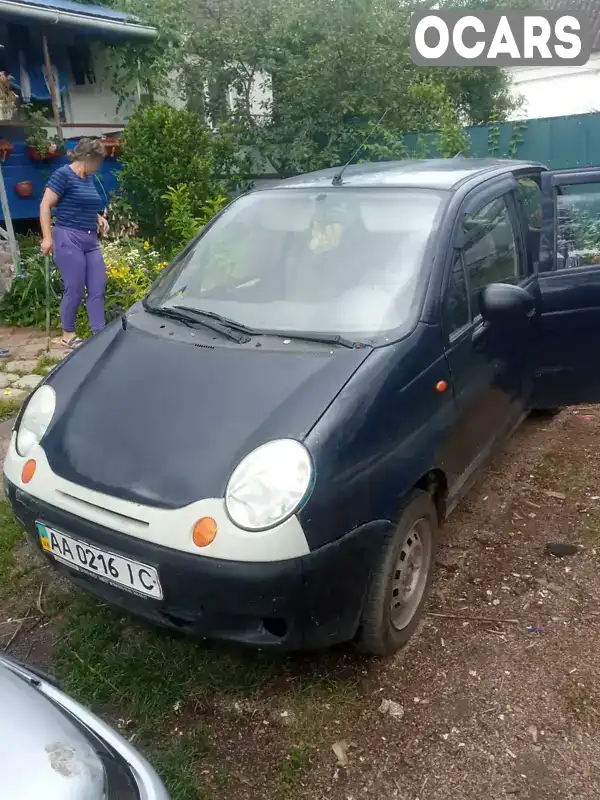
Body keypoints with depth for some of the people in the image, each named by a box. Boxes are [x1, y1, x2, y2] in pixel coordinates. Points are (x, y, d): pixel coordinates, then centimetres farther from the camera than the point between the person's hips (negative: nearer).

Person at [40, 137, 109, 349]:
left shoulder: (89, 178, 15)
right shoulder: (63, 174, -8)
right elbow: (45, 206, -11)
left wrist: (98, 217, 12)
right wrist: (47, 237, -17)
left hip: (91, 240, 8)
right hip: (69, 240, -8)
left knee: (98, 289, 3)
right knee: (75, 290, -3)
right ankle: (68, 335, 14)